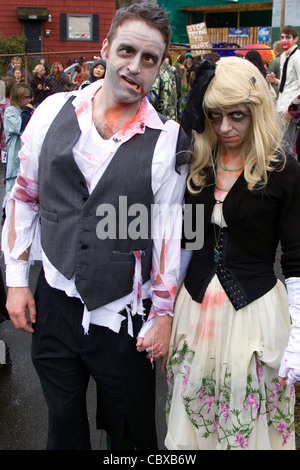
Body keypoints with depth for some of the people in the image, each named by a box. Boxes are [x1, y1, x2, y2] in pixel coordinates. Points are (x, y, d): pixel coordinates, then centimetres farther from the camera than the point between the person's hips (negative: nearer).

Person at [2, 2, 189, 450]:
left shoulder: (168, 141, -10)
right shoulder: (53, 112, -3)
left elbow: (169, 233, -6)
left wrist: (163, 316, -2)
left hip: (124, 318, -2)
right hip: (53, 303, 3)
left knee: (129, 430, 17)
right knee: (63, 425, 21)